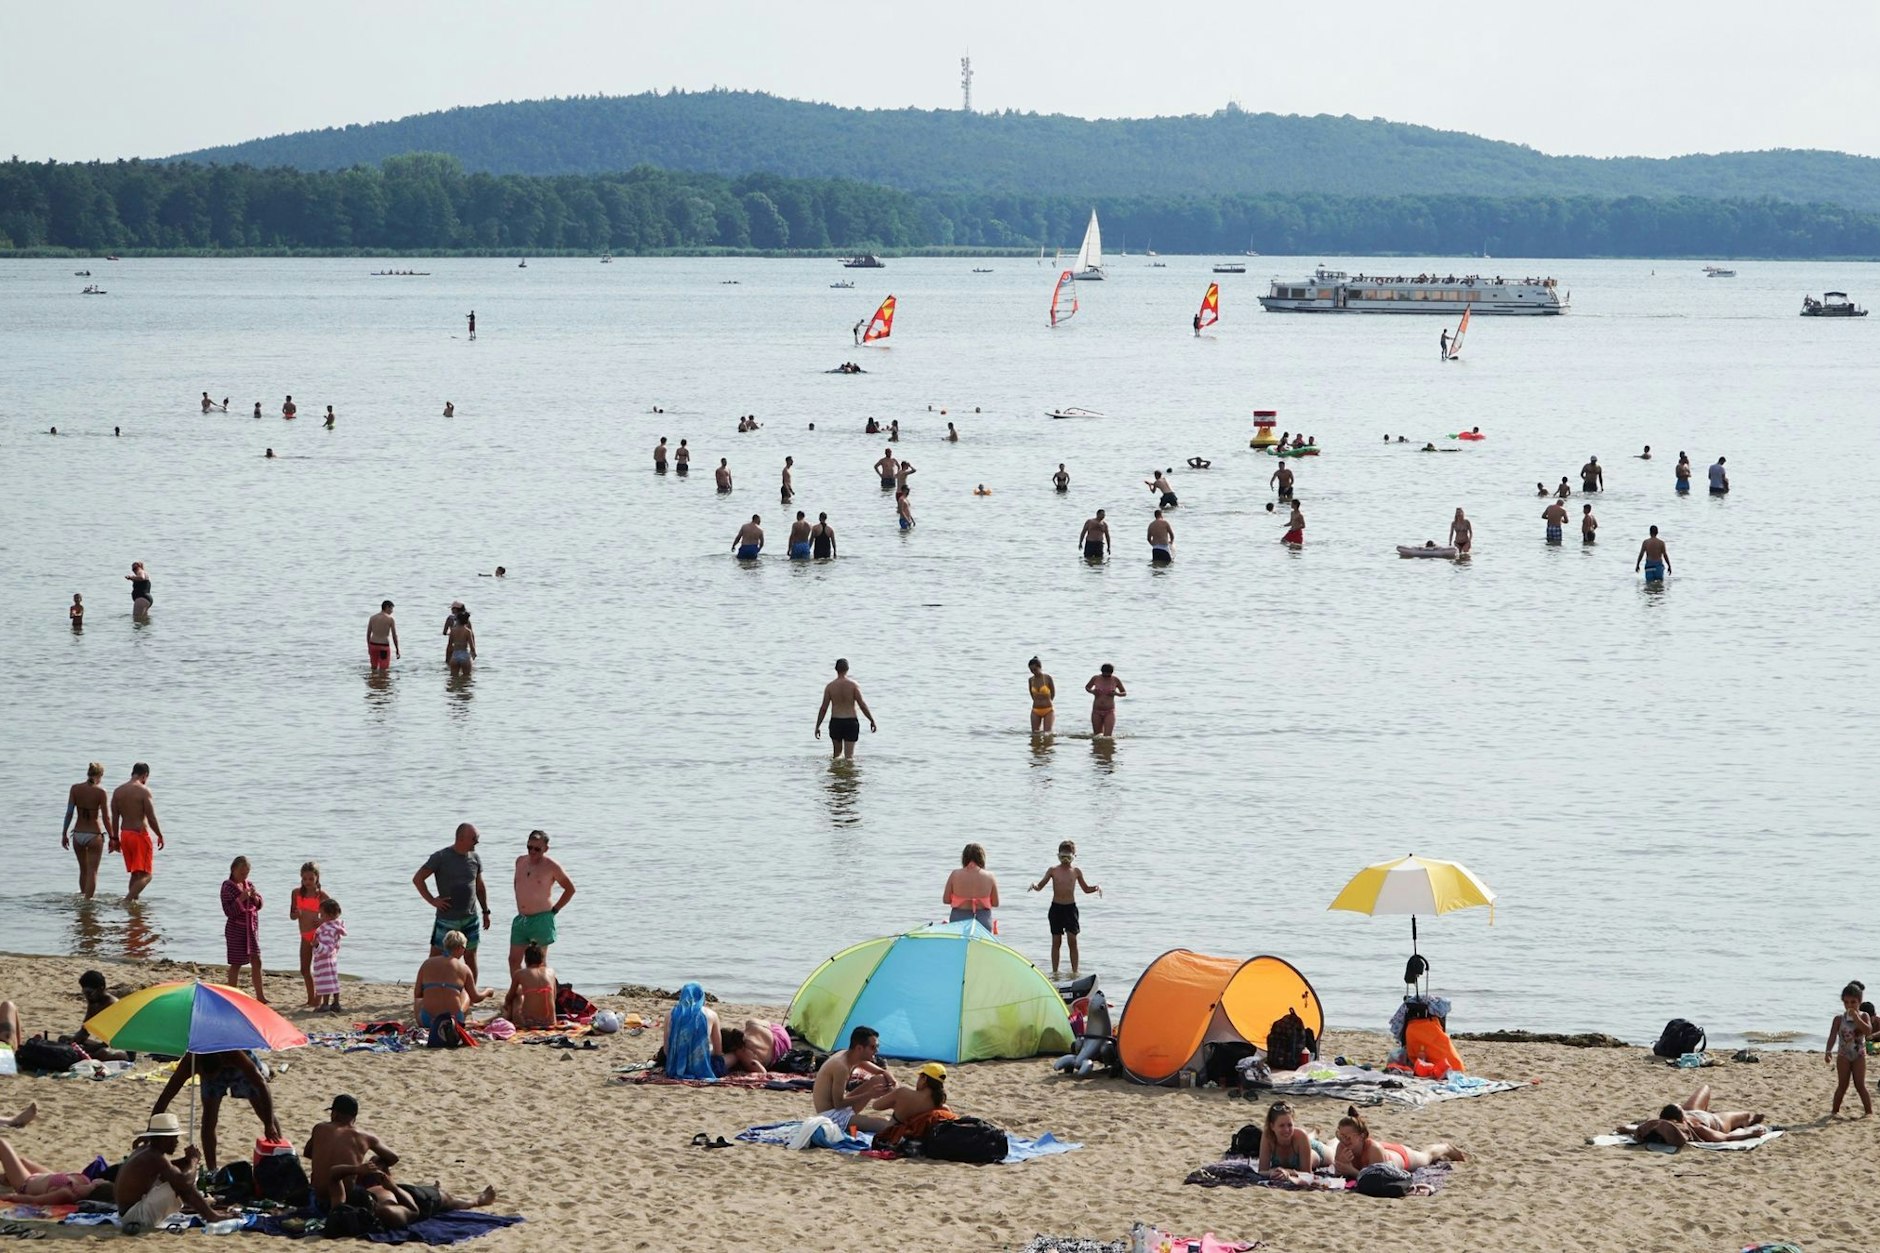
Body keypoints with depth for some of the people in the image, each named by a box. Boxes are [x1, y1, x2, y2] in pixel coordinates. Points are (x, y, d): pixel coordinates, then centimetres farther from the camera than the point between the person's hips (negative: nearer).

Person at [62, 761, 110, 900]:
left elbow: (69, 813, -4)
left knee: (83, 870, 21)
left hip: (78, 835, 4)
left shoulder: (75, 789, -3)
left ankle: (83, 896, 32)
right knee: (92, 871, 4)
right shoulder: (101, 792, -11)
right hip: (94, 835, -4)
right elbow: (106, 818, -11)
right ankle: (87, 899, 0)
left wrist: (64, 834, 4)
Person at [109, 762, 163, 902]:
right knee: (145, 875, -6)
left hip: (125, 834, 7)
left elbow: (114, 818, 8)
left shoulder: (118, 791, 7)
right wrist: (160, 835, -1)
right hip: (140, 834, -7)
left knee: (135, 874, 19)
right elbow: (151, 818, -13)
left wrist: (115, 838, 15)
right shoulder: (144, 791, -12)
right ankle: (127, 900, -22)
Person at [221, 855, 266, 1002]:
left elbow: (259, 905, 11)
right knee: (236, 963, 0)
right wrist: (241, 899, -25)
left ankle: (260, 995, 9)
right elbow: (228, 911, -15)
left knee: (256, 961, 5)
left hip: (252, 928, 6)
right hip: (236, 928, -6)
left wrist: (255, 896, -10)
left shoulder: (249, 885, 8)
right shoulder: (228, 886, -9)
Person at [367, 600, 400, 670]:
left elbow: (368, 634, 9)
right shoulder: (390, 619, -6)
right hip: (384, 646, -4)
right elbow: (394, 636, -5)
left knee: (374, 668, 17)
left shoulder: (372, 618, 5)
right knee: (383, 669, -1)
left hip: (373, 645, 4)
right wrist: (397, 650, 3)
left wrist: (369, 647, 18)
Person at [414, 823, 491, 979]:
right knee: (435, 957, -2)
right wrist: (432, 900, -11)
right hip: (447, 918, -4)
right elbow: (417, 879, -7)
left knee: (471, 957, 8)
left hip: (471, 918, 4)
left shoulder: (475, 858, 7)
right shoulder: (441, 857, -9)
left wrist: (485, 911, 15)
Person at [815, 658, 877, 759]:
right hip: (851, 722, -1)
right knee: (849, 755, 0)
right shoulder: (853, 684, -5)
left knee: (837, 753, 20)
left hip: (835, 722, 1)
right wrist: (872, 720, 2)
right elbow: (862, 705, -7)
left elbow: (824, 708, 0)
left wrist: (817, 726, 7)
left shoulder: (830, 686, -1)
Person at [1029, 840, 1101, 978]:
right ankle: (1054, 972, 12)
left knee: (1072, 940, -4)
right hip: (1056, 908, 0)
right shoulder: (1053, 871, 0)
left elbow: (1086, 889, 13)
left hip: (1070, 908, 0)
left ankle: (1074, 971, 3)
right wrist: (1034, 886, -20)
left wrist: (1096, 888, -6)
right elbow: (1040, 886, 2)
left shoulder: (1076, 871, 3)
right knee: (1056, 941, 4)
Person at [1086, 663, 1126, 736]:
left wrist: (1116, 693, -14)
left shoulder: (1116, 680, -5)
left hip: (1109, 712, -2)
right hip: (1097, 711, 2)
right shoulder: (1095, 678, -3)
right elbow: (1087, 687, 15)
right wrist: (1092, 691, -8)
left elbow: (1124, 693, 8)